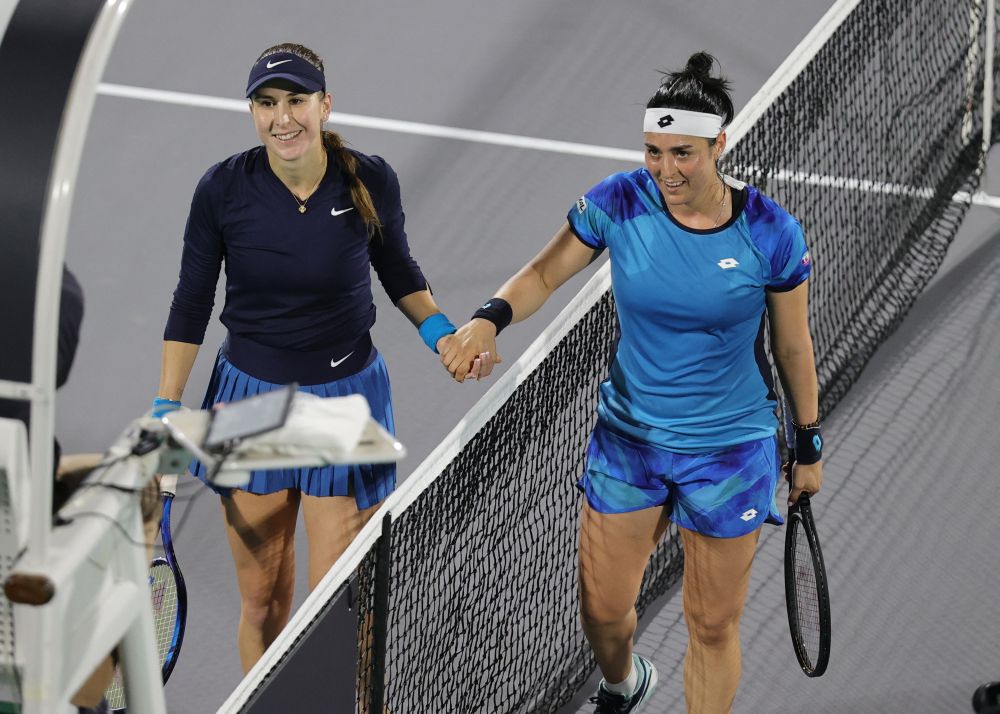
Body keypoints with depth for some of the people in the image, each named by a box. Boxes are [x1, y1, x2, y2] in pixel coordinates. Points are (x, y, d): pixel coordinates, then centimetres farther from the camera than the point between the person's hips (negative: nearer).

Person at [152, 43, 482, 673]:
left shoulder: (371, 181, -12)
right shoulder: (222, 189, -12)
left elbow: (398, 271, 8)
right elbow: (191, 305, -1)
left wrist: (440, 331, -9)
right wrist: (166, 413, -4)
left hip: (346, 400, 0)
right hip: (250, 399, 0)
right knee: (263, 599, 9)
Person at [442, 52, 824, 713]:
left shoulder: (772, 233, -16)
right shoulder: (619, 203, -14)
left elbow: (794, 346, -3)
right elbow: (546, 272, -4)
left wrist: (809, 446, 7)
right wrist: (490, 318, -25)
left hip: (730, 452, -2)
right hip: (629, 439, 2)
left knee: (713, 627, 9)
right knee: (604, 611, 13)